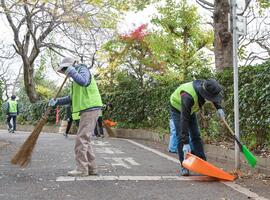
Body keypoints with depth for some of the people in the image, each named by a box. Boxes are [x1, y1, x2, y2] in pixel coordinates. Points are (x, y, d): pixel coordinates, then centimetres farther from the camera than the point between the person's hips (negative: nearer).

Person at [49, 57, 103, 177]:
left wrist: (72, 71, -20)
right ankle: (92, 168, 15)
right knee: (84, 139, 11)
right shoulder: (76, 77, 24)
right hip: (87, 110, 10)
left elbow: (83, 82, -29)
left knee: (81, 139, -11)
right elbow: (72, 98, 23)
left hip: (90, 109, -10)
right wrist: (57, 102, 12)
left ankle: (81, 169, -8)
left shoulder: (83, 69, -4)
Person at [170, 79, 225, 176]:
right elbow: (184, 120, -43)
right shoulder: (188, 97, -45)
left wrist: (219, 108, -21)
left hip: (190, 110, 6)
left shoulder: (205, 87, -26)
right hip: (177, 109, -6)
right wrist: (185, 143, -44)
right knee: (181, 137, -15)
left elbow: (217, 96, 0)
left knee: (196, 136, 2)